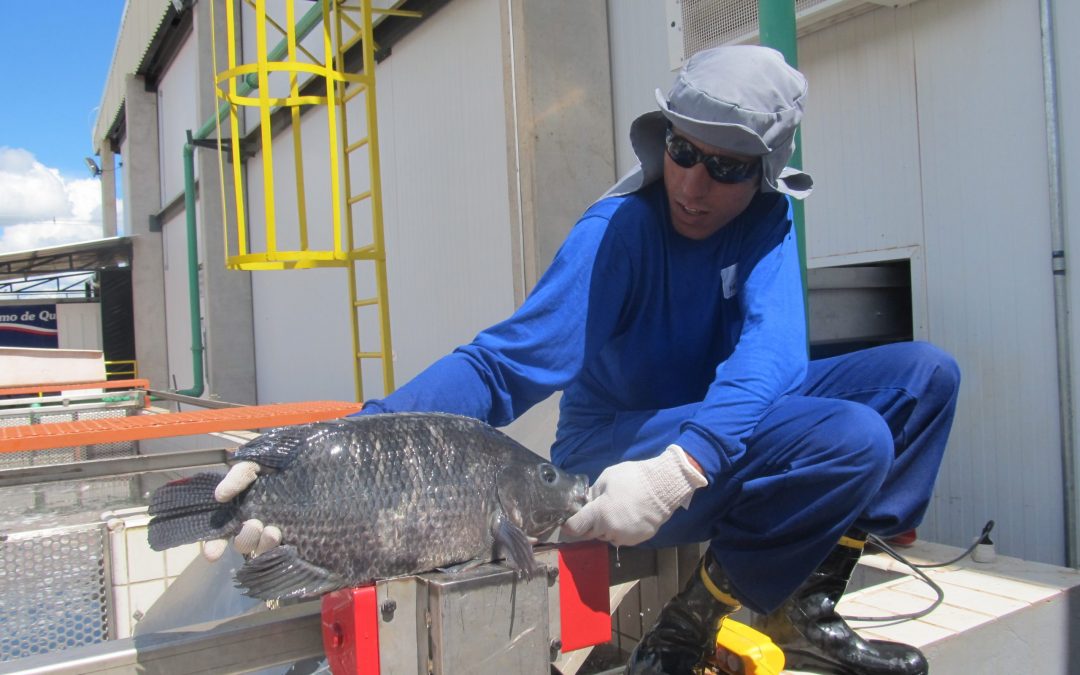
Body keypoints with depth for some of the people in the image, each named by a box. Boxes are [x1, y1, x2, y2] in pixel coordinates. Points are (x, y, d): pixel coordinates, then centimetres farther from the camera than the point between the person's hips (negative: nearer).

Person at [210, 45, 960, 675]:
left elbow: (770, 358, -22)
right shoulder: (619, 230, -19)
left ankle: (804, 608, -5)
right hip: (616, 447, -6)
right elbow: (501, 365, -27)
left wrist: (679, 468, -41)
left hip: (727, 431, 6)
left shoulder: (768, 221, -6)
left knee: (924, 373, -4)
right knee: (852, 438, -26)